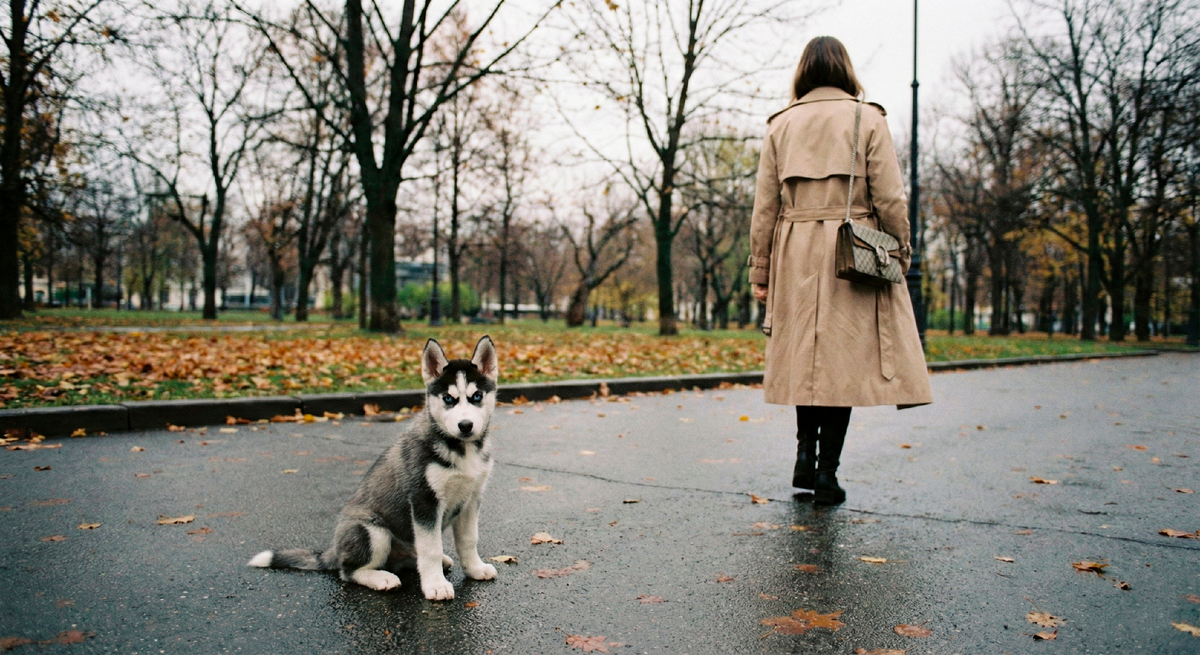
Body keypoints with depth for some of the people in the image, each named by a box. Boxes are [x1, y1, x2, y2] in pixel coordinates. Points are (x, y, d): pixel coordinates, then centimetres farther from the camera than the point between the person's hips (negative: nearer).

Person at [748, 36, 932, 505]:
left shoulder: (781, 124, 8)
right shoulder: (868, 119, 2)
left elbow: (764, 206, 5)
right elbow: (889, 198, -3)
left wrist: (760, 272, 9)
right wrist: (902, 253, 8)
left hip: (795, 255, 3)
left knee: (807, 354, 15)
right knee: (844, 359, 1)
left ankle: (805, 455, 10)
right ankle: (827, 471, 2)